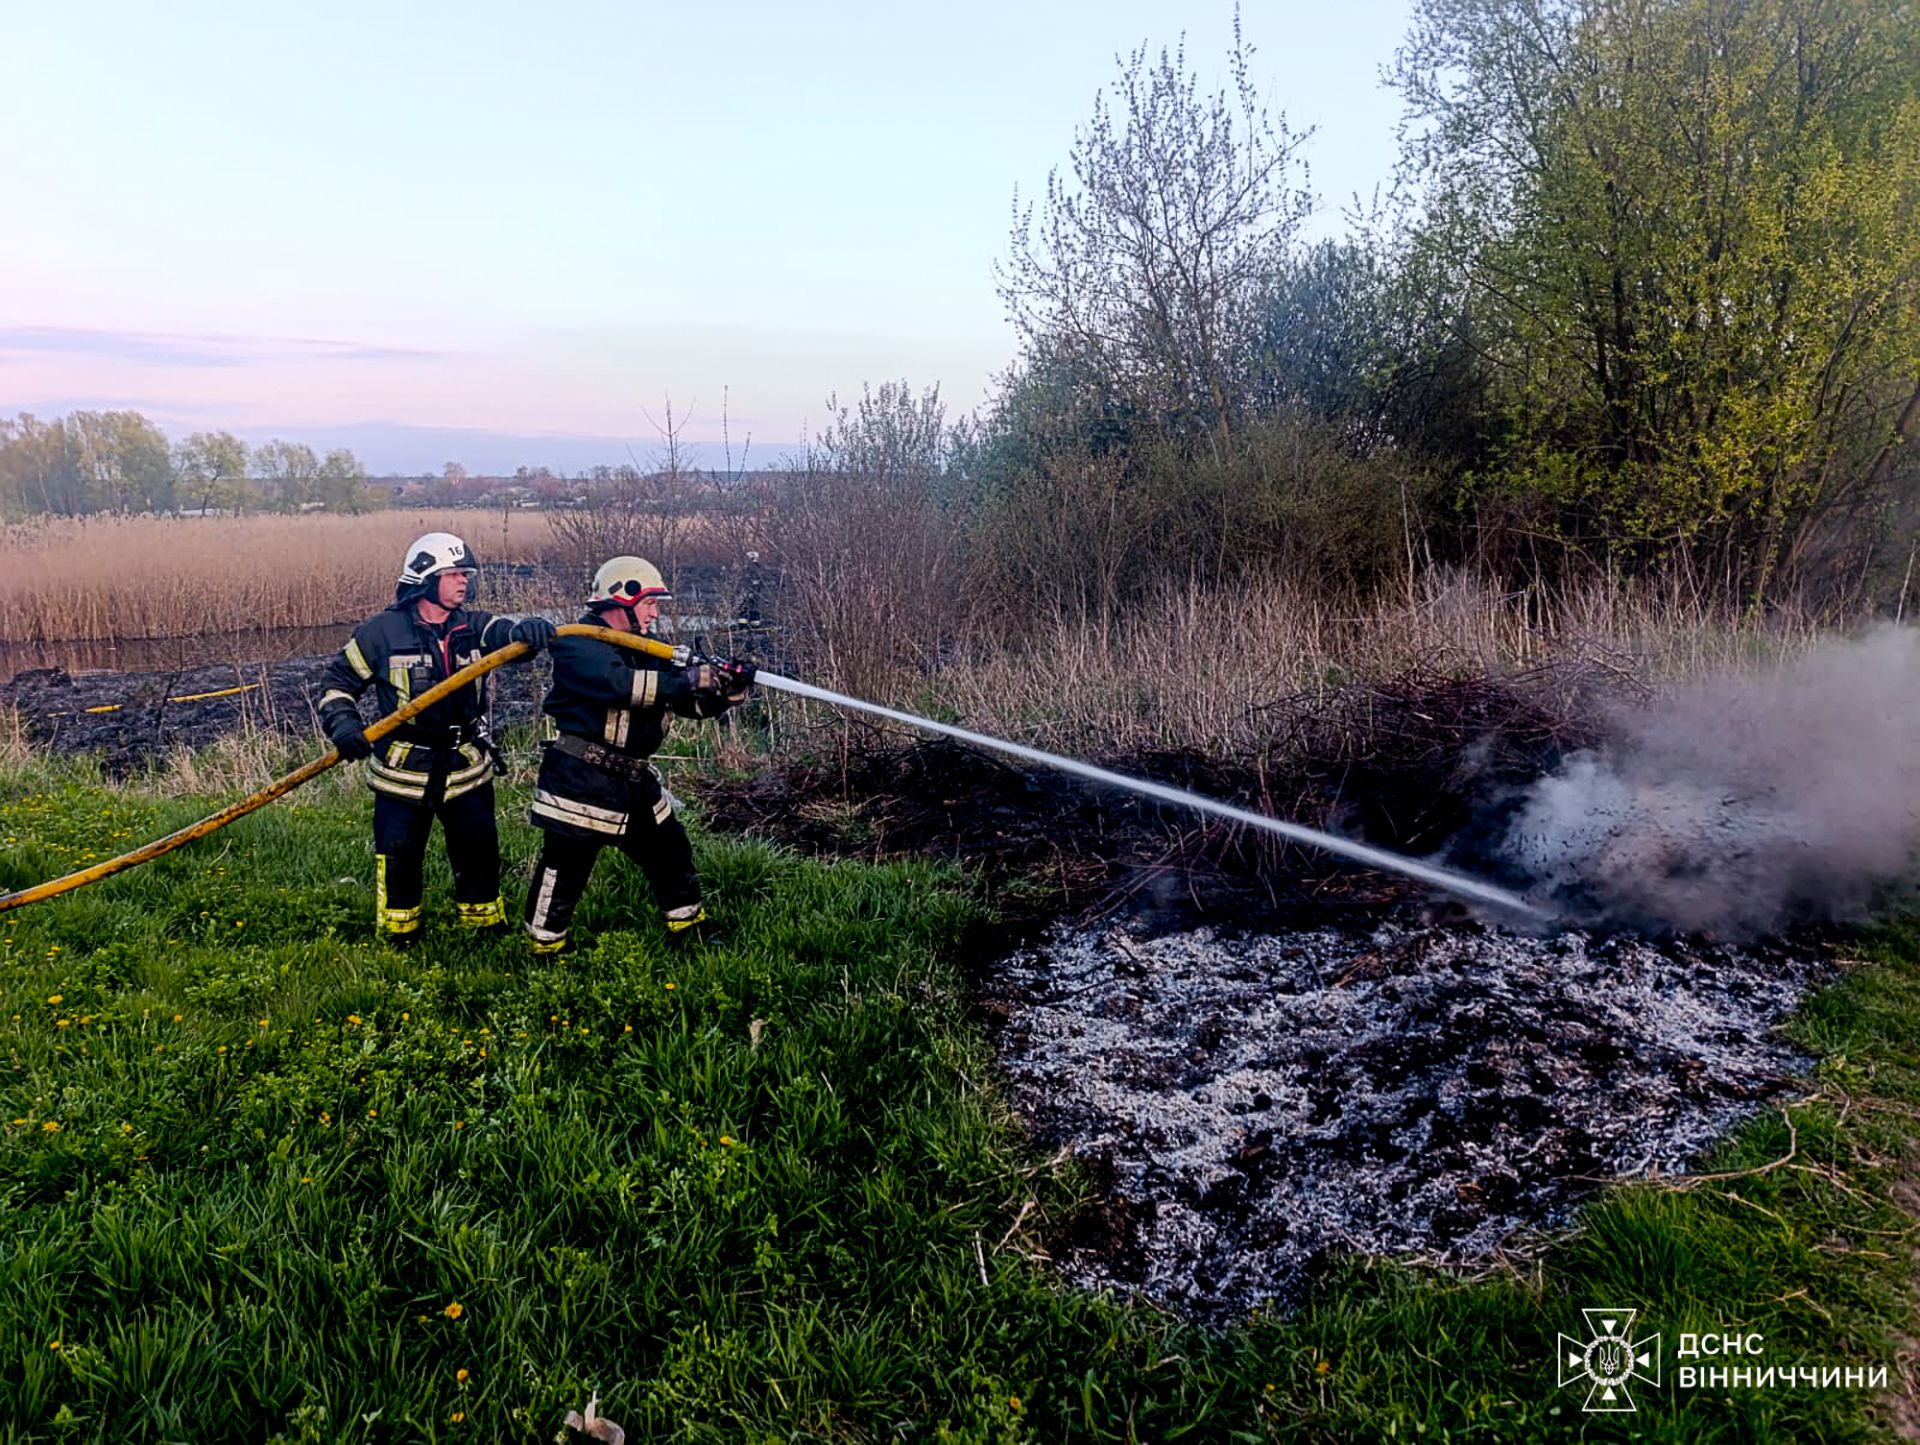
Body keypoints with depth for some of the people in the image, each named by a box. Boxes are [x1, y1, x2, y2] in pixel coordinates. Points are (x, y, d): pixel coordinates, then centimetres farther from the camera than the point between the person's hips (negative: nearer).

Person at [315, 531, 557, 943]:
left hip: (467, 769, 2)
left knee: (479, 852, 11)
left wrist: (527, 629, -48)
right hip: (403, 771, -2)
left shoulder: (473, 627, -2)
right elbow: (338, 681, 2)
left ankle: (485, 923, 32)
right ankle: (398, 934, 28)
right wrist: (343, 724, -16)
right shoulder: (382, 632, -7)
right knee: (399, 860, 6)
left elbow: (507, 632, -23)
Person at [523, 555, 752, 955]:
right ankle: (545, 946, 17)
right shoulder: (579, 645, -12)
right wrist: (691, 679, -32)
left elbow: (693, 703, 10)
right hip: (580, 782, -8)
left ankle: (689, 932, 30)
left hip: (634, 782, 8)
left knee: (671, 851, 15)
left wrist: (726, 688, -11)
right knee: (565, 866, -1)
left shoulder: (646, 650, 12)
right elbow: (620, 685, -31)